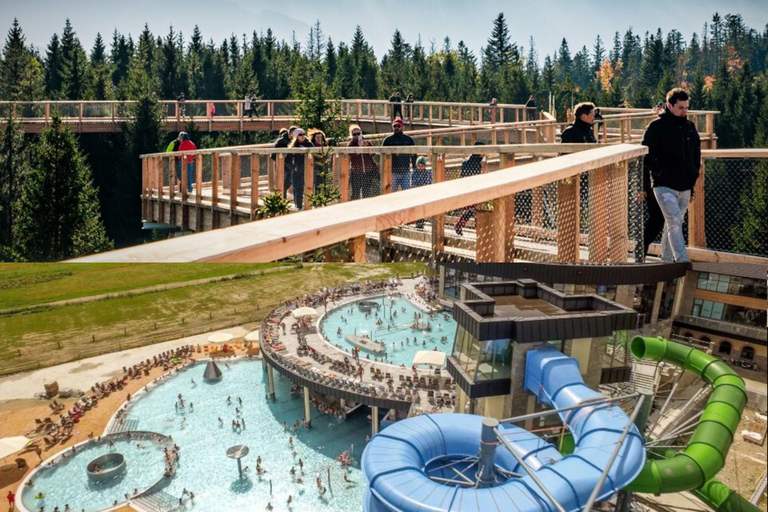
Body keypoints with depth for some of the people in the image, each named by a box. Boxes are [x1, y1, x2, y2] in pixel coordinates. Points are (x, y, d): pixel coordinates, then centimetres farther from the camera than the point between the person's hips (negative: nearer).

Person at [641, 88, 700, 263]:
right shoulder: (656, 127, -7)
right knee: (675, 223, -13)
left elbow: (696, 154, 23)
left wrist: (694, 174, 16)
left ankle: (666, 260, 25)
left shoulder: (690, 127, 12)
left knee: (673, 224, 13)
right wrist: (659, 173, -10)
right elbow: (646, 156, -8)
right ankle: (683, 262, -12)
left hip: (685, 187, 6)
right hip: (664, 186, -6)